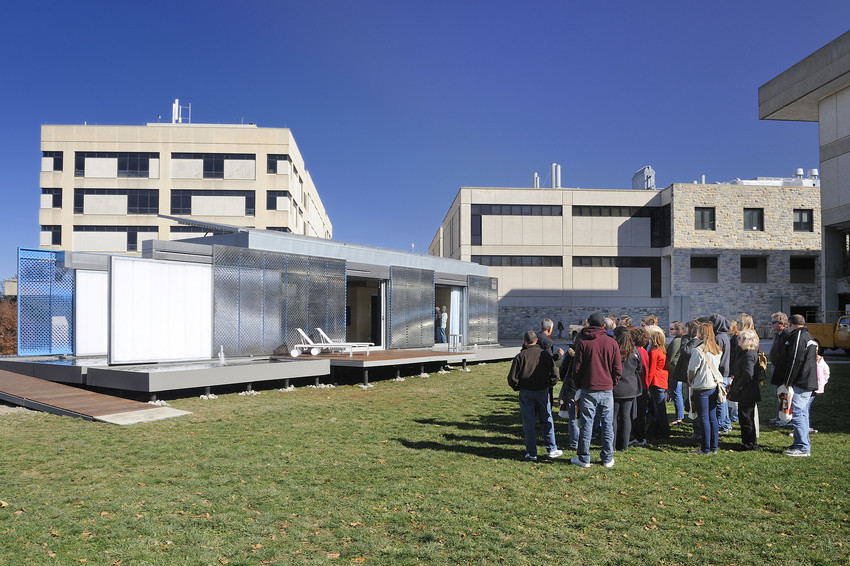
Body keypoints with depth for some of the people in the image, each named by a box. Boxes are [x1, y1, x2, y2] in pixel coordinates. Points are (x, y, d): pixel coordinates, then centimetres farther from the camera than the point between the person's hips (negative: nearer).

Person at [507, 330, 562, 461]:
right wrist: (548, 385, 13)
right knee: (547, 420, 13)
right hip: (542, 391, 1)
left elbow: (512, 378, -10)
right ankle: (552, 450, 16)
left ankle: (531, 454, 8)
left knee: (529, 423, 5)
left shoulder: (520, 356, -8)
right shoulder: (544, 354, -1)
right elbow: (554, 375, -2)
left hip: (526, 393, -1)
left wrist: (517, 387, 6)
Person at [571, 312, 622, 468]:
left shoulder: (583, 342, -5)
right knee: (607, 424, 10)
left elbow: (577, 368, -3)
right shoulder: (612, 343, 0)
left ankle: (584, 458, 11)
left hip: (588, 390, -1)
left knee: (586, 424, 4)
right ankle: (608, 458, 17)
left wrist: (579, 386, 10)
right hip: (607, 390, 2)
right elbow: (618, 369, 1)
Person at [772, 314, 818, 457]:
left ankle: (803, 448, -9)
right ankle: (803, 444, 24)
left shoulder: (798, 337, -13)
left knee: (797, 414, -10)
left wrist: (787, 381, -15)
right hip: (808, 383, 11)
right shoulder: (809, 337, 21)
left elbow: (794, 361, -19)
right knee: (802, 413, 16)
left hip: (799, 384, -11)